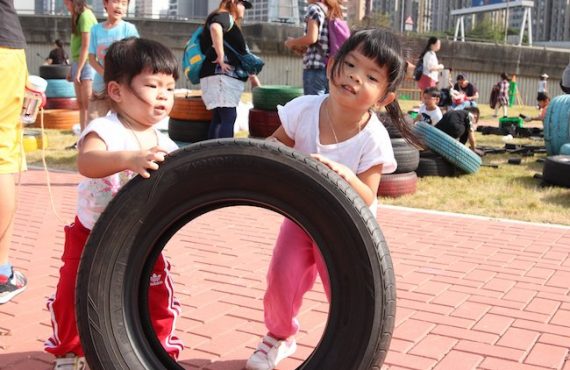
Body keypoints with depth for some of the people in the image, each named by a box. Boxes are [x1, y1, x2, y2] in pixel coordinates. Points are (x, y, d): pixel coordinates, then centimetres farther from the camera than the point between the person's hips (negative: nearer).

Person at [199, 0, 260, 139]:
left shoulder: (230, 23, 27)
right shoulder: (224, 16, -3)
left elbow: (240, 55, 30)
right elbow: (215, 27, -29)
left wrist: (252, 77, 27)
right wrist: (220, 56, -26)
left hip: (227, 76, 10)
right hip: (220, 74, -10)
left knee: (219, 118, 6)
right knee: (229, 117, -15)